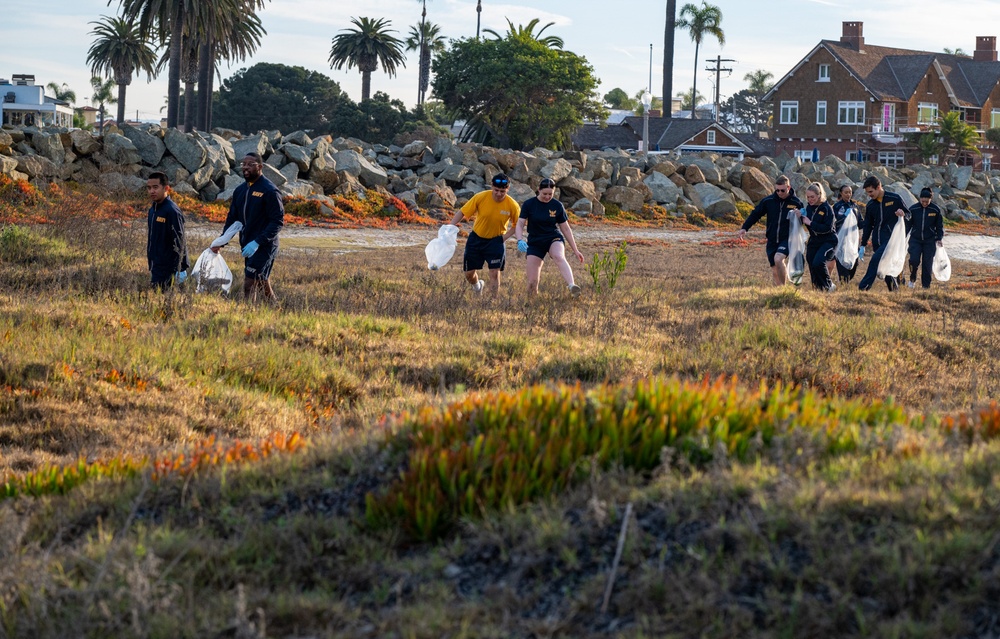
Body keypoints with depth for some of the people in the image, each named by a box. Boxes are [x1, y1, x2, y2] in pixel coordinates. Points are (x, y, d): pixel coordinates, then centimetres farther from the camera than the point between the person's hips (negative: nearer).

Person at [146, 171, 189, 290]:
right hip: (156, 269, 9)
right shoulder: (153, 210, 12)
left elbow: (179, 243, -17)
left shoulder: (172, 211, -15)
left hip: (168, 271, -9)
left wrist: (176, 271, -19)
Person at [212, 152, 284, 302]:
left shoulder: (270, 191, -12)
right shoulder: (240, 190, 12)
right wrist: (221, 241, 3)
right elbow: (232, 218, 17)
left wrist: (257, 242, -25)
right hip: (248, 246, 8)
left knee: (249, 285, -12)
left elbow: (278, 222, -17)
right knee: (264, 287, 14)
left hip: (264, 247, -8)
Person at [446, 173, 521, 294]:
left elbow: (517, 224, 0)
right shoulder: (480, 197, -18)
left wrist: (505, 237, -12)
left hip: (495, 240, -1)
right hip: (476, 238, 1)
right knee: (469, 274, 7)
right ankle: (477, 287, 42)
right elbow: (462, 212, -10)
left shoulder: (513, 206, -17)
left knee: (495, 273, -14)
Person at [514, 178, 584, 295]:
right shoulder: (529, 204, -6)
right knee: (532, 282, -6)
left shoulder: (557, 205, -3)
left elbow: (565, 228, 4)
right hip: (535, 242, 1)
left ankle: (572, 286, -56)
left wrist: (575, 250, 4)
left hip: (554, 238, -1)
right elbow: (520, 224, -9)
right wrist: (520, 240, -30)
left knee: (559, 257, -37)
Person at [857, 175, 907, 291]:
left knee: (876, 260, -23)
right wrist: (863, 246, 11)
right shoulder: (870, 205, 9)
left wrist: (902, 214, -19)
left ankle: (864, 287, -24)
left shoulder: (895, 199, -4)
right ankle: (894, 288, 21)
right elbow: (867, 226, 15)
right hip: (876, 241, 6)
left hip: (891, 239, -6)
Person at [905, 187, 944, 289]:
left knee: (927, 262, -2)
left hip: (930, 241, 0)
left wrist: (939, 238, 0)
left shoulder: (935, 210, -4)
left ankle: (926, 285, 9)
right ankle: (912, 279, 11)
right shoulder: (913, 209, -4)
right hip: (915, 239, 0)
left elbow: (939, 225, 6)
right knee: (914, 260, -15)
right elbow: (908, 224, 7)